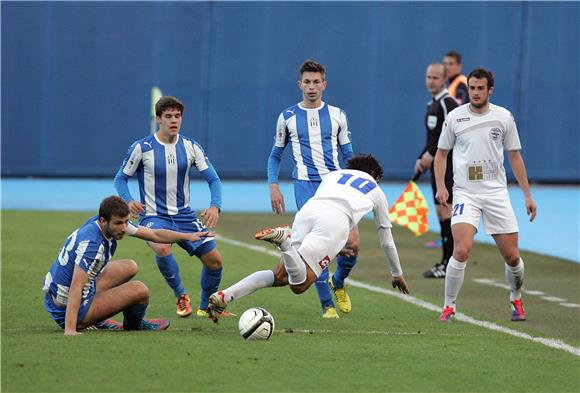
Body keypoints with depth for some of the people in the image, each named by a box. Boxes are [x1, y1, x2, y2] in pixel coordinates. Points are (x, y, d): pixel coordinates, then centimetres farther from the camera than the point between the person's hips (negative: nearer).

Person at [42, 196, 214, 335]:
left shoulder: (114, 224, -2)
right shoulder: (92, 242, -30)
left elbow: (154, 235, 12)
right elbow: (76, 287, -36)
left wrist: (188, 236, 10)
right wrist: (70, 330, -41)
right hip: (65, 309, -10)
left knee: (129, 267, 21)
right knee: (140, 290, -12)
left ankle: (98, 320, 19)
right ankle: (135, 325, 20)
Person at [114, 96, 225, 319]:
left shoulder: (190, 147, 0)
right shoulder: (142, 148, -9)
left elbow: (213, 178, 1)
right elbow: (121, 178, 0)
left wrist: (215, 206, -18)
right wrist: (128, 201, -21)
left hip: (184, 216, 4)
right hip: (153, 216, -4)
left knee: (214, 260, 0)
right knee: (161, 248, -36)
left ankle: (205, 307, 25)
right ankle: (181, 296, -12)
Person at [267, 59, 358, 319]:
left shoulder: (337, 115, 10)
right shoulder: (288, 117, 7)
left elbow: (348, 155, 16)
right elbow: (275, 155, 15)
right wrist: (273, 186, 2)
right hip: (305, 184, -1)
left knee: (352, 244, -9)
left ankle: (338, 283, 22)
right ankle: (327, 305, -2)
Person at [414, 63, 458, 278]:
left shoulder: (448, 103, -13)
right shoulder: (432, 104, 17)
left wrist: (431, 154, -17)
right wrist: (422, 159, 13)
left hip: (448, 165, -10)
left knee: (445, 210, -11)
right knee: (441, 211, 10)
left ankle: (449, 264, -10)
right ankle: (447, 262, 13)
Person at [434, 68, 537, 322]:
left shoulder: (504, 117, 3)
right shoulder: (455, 117, 0)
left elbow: (514, 157, 11)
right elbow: (441, 153, 11)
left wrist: (527, 194, 10)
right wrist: (440, 186, -3)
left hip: (497, 193, 2)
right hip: (465, 194, -2)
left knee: (512, 257, 4)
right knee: (461, 251, -21)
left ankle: (516, 300, 32)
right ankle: (449, 306, -7)